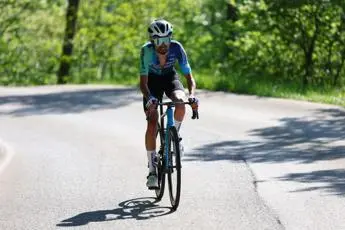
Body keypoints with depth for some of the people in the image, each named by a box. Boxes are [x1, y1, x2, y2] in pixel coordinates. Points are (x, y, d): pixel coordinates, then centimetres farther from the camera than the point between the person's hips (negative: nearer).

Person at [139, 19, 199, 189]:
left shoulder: (176, 48, -28)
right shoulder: (147, 50, -31)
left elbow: (189, 77, -24)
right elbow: (143, 82, -33)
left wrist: (192, 95, -44)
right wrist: (149, 98, -52)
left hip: (170, 77, 1)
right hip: (152, 80, -1)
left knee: (180, 102, -33)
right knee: (152, 124, -15)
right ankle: (152, 170, -7)